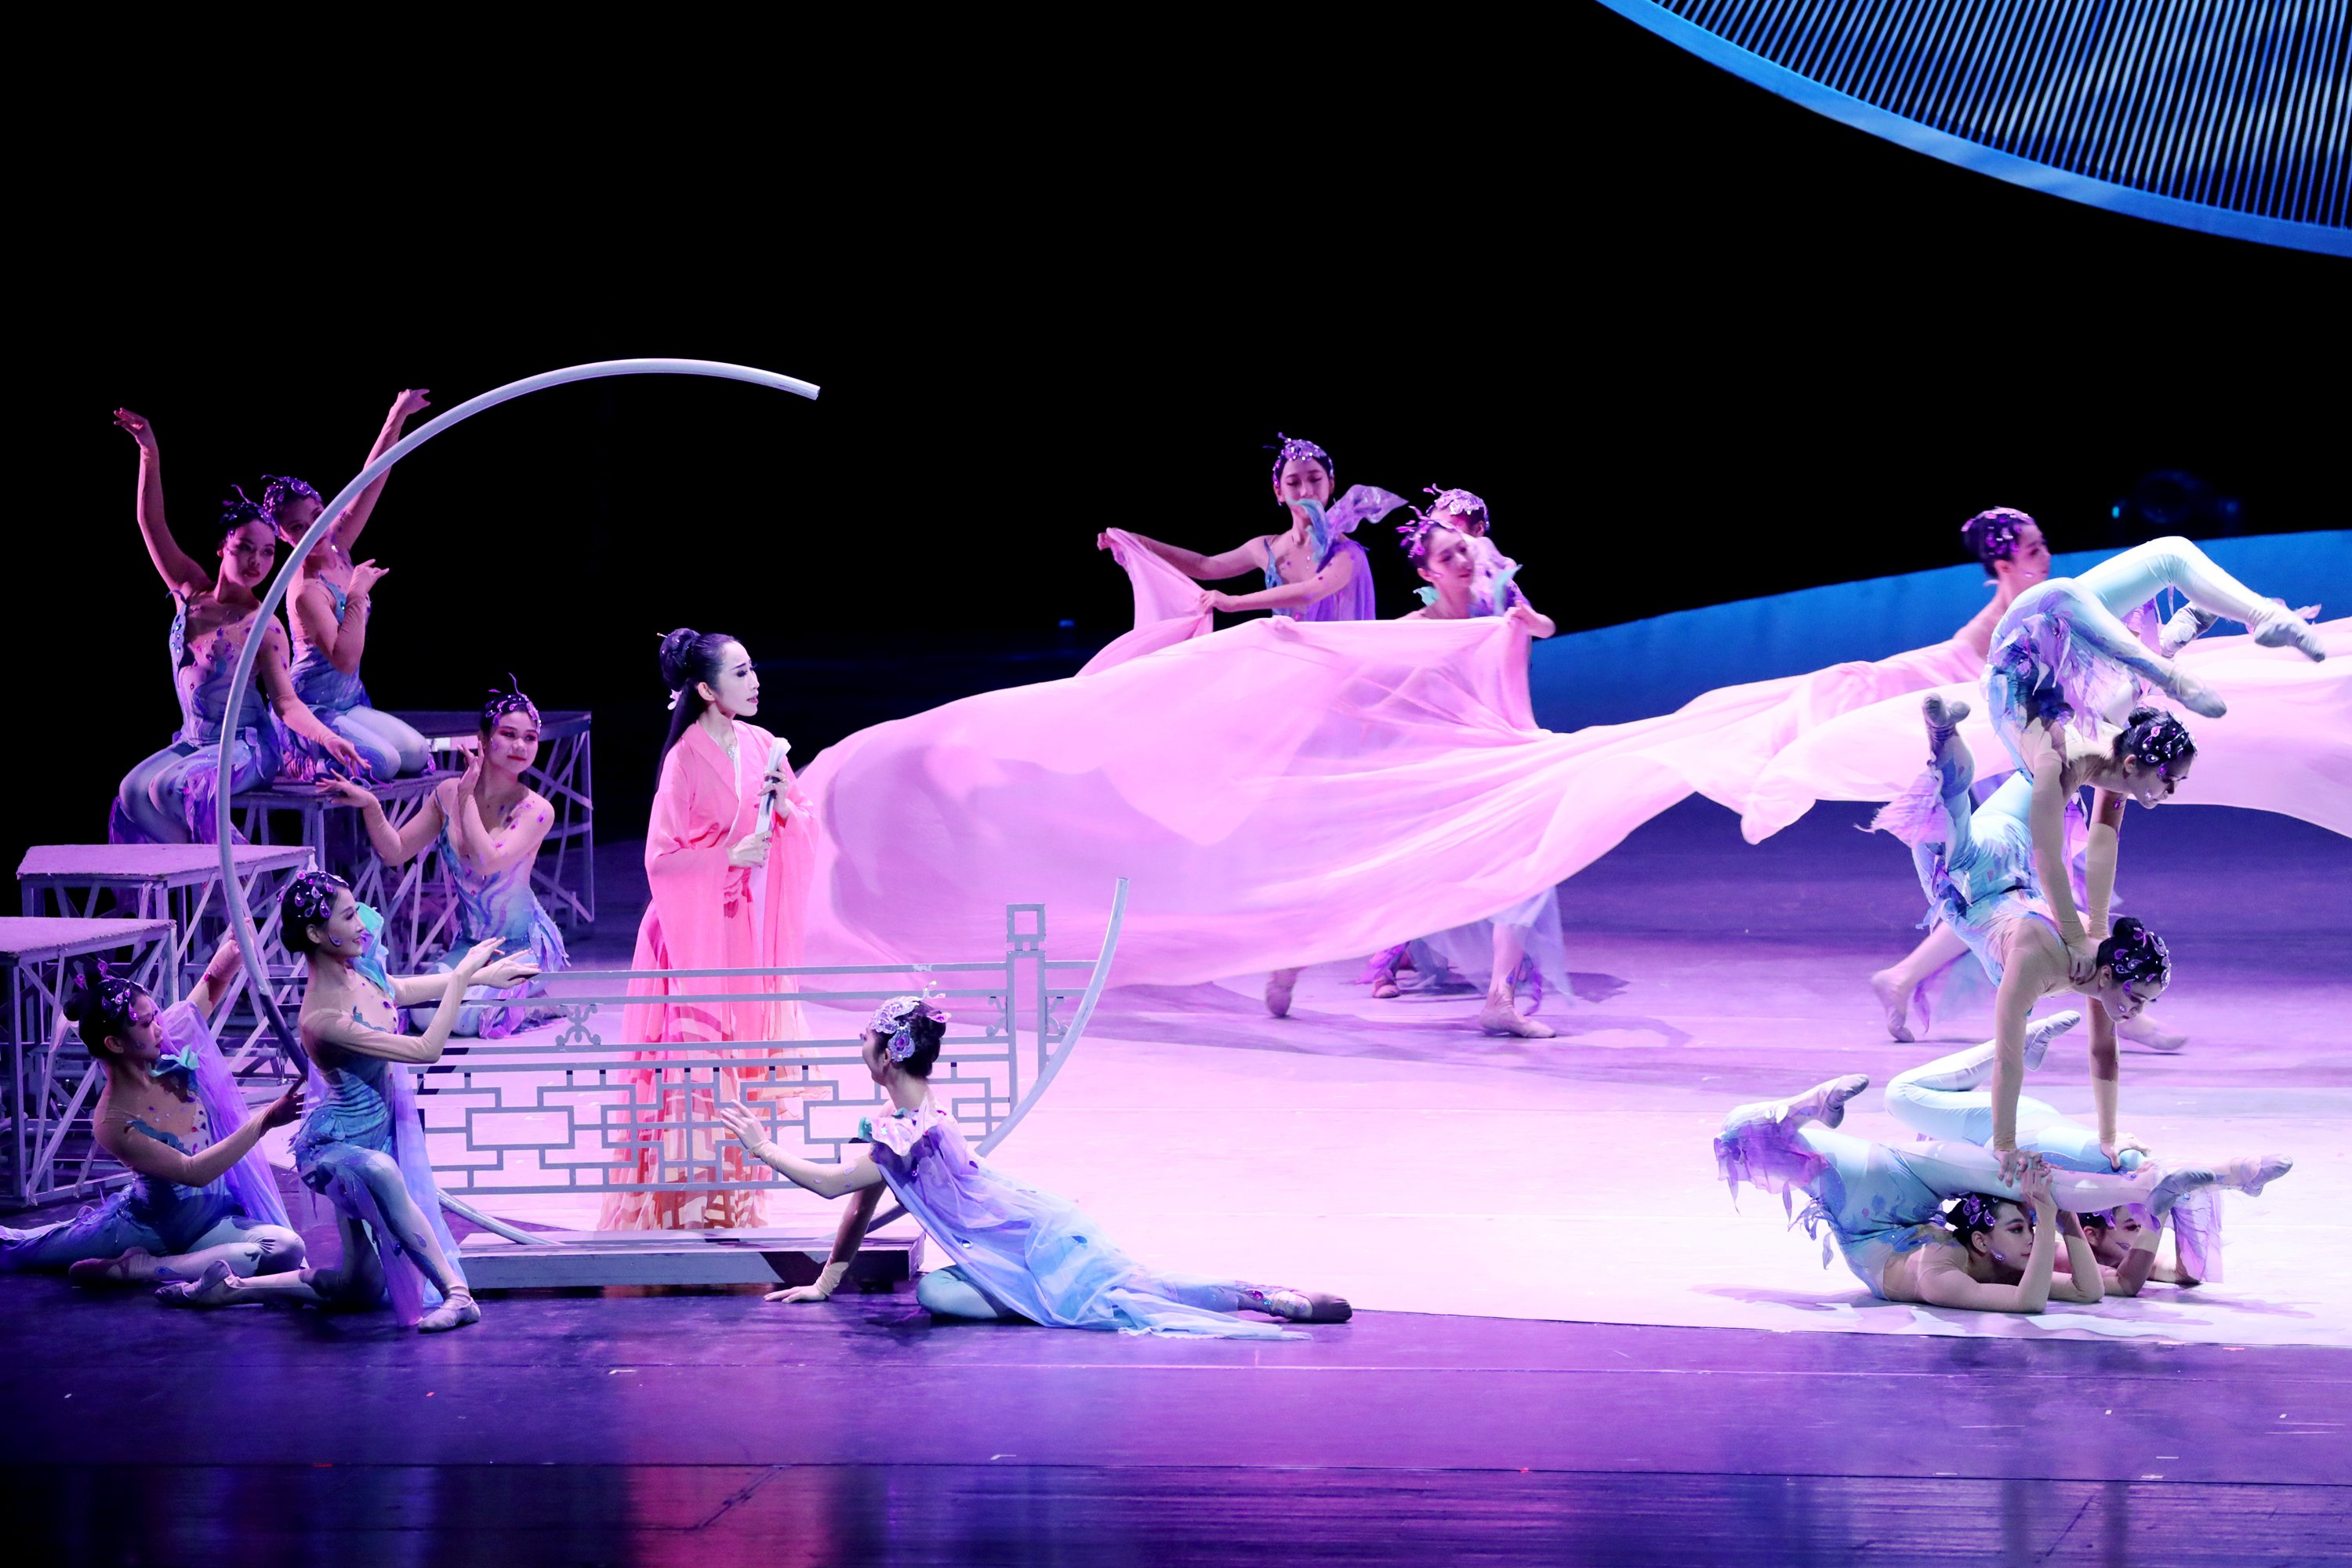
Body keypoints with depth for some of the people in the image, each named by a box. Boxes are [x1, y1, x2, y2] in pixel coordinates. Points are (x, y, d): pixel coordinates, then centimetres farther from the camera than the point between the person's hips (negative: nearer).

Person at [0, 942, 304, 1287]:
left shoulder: (169, 1051, -12)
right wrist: (266, 1120, -39)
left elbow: (214, 981, -1)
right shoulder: (112, 1124, -27)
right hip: (148, 1225, -4)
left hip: (212, 1222, 4)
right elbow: (193, 1171, -32)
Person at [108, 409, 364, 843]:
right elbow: (152, 524, -3)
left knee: (173, 787, -30)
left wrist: (327, 738, -34)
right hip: (193, 741, 6)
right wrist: (150, 453, -14)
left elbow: (286, 700, -15)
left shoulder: (264, 628, -12)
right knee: (133, 790, -17)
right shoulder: (192, 591, 1)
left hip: (246, 747, -6)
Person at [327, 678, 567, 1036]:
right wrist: (370, 806, -16)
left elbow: (487, 861, -29)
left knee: (463, 1017, -25)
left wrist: (467, 797, -22)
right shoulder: (447, 795, -3)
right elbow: (395, 852, 1)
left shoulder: (536, 811, -16)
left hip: (525, 949, -5)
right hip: (470, 944, 5)